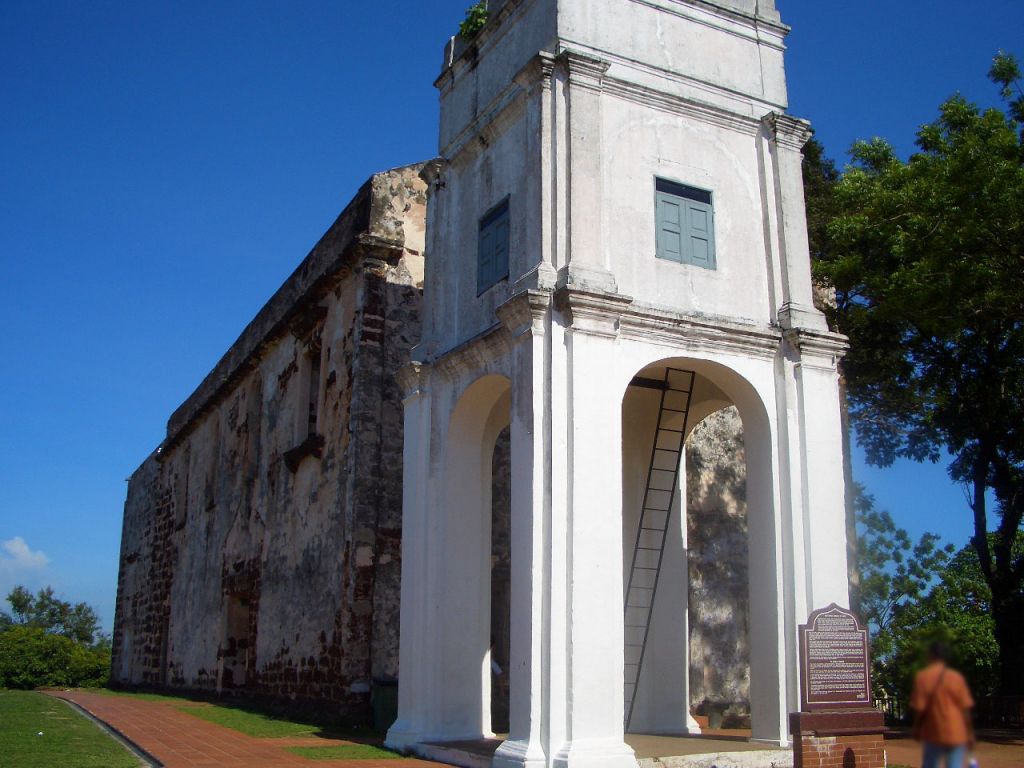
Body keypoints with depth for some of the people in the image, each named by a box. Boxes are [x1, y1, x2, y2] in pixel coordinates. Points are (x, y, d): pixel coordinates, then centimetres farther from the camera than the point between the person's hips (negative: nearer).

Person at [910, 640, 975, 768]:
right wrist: (970, 733, 7)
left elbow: (919, 707, -8)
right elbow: (966, 708, -2)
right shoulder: (957, 677, -2)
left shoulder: (921, 677, -7)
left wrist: (916, 728, 8)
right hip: (957, 734, 1)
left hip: (934, 733, -1)